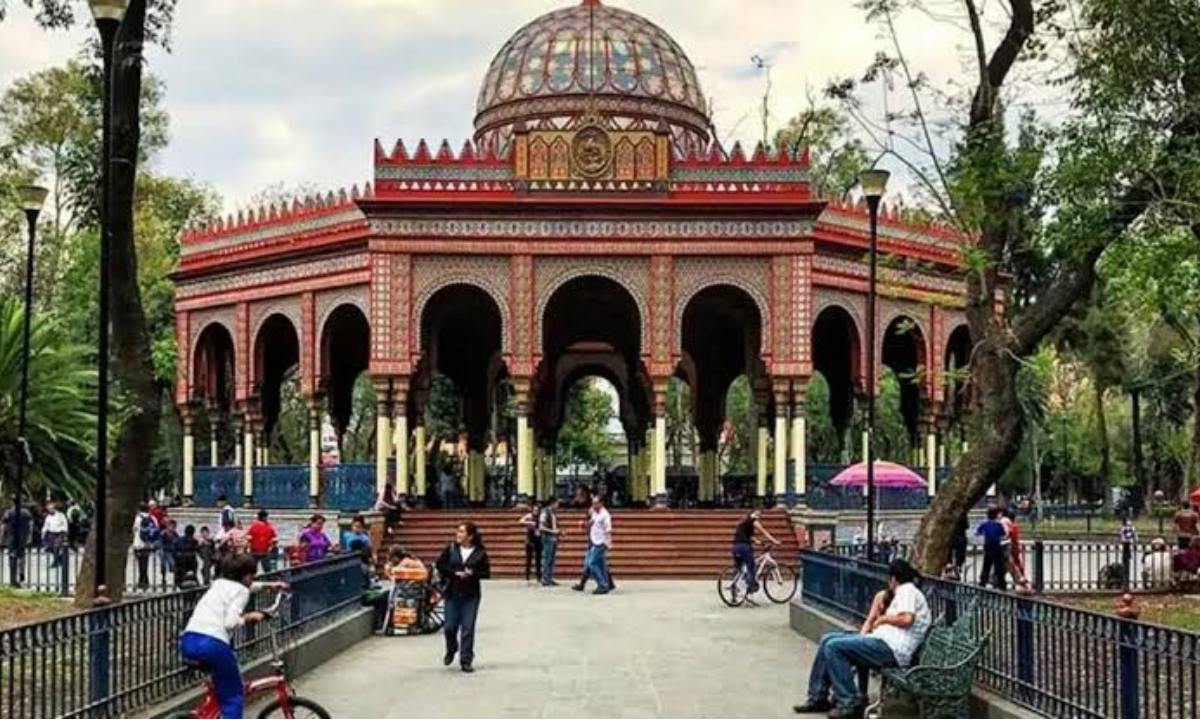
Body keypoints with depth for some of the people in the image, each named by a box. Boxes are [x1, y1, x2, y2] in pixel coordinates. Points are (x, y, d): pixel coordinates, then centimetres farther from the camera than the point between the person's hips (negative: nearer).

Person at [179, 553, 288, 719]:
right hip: (212, 643, -7)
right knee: (233, 695, 8)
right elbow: (231, 622, -9)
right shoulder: (241, 590, 6)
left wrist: (268, 585, 58)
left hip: (188, 642, 7)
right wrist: (249, 617, 7)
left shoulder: (219, 584, 28)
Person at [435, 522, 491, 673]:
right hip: (452, 593, 1)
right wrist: (454, 573, -12)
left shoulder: (480, 553, -3)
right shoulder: (451, 548, 0)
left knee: (468, 629, -2)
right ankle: (451, 651, 33)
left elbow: (486, 573, -1)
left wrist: (472, 573, -18)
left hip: (471, 595, -1)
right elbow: (440, 564, 1)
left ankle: (466, 661, 6)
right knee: (450, 627, 2)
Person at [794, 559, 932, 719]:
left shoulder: (907, 590, -4)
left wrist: (884, 618, -6)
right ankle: (818, 697, 10)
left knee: (834, 647, -19)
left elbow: (906, 619, -23)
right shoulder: (905, 592, 27)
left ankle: (850, 704, -15)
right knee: (828, 640, 9)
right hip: (884, 641, 11)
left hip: (893, 649, -11)